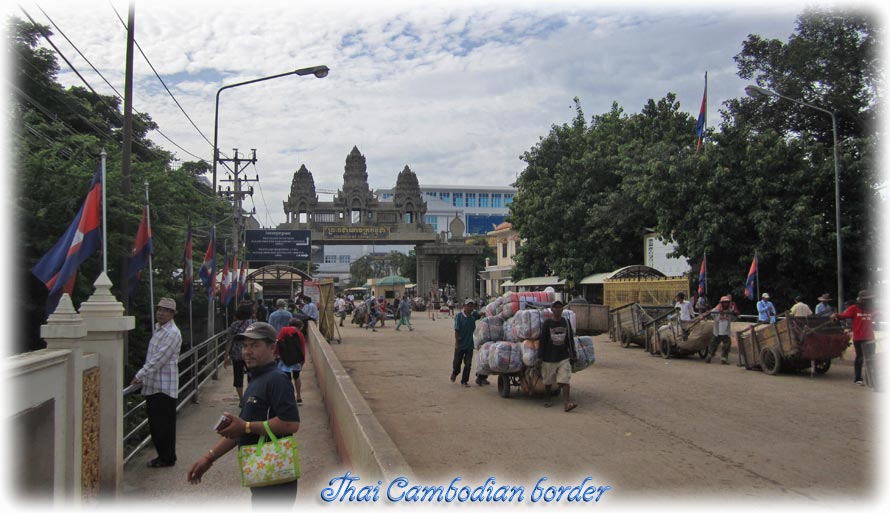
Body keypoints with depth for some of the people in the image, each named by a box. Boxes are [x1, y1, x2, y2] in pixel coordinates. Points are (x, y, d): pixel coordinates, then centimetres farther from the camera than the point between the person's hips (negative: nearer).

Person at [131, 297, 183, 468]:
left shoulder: (172, 333, -14)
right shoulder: (158, 329, 16)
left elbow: (159, 359, -20)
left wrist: (139, 376, -19)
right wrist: (143, 377, 18)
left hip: (165, 387, -9)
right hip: (153, 386, 9)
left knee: (164, 424, -2)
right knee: (154, 423, 14)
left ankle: (168, 458, 8)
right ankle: (162, 455, 24)